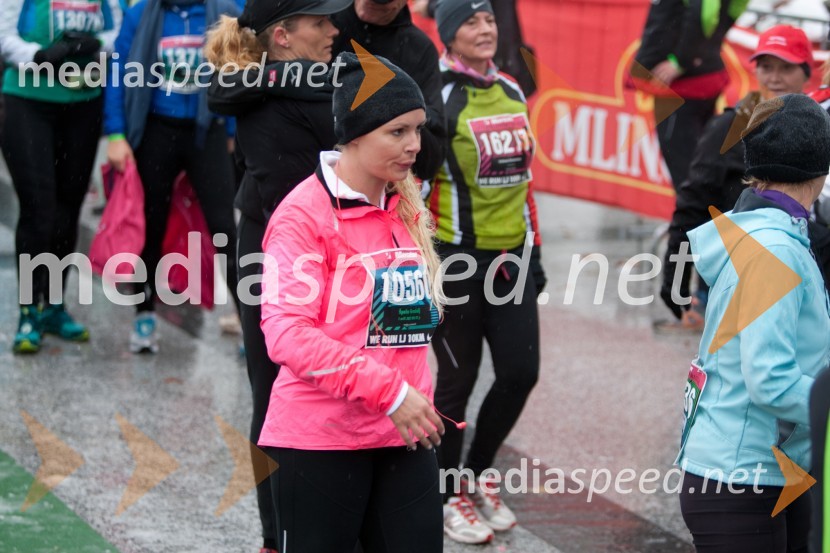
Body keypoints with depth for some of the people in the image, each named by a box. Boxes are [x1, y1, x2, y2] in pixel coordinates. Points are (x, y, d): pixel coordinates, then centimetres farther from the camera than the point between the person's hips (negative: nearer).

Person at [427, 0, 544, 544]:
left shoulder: (512, 92, 10)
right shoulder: (440, 98, -12)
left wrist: (532, 251, 18)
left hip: (509, 257, 6)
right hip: (457, 256, -6)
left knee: (521, 371, 6)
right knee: (459, 378, 3)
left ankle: (479, 473, 27)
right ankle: (449, 495, 19)